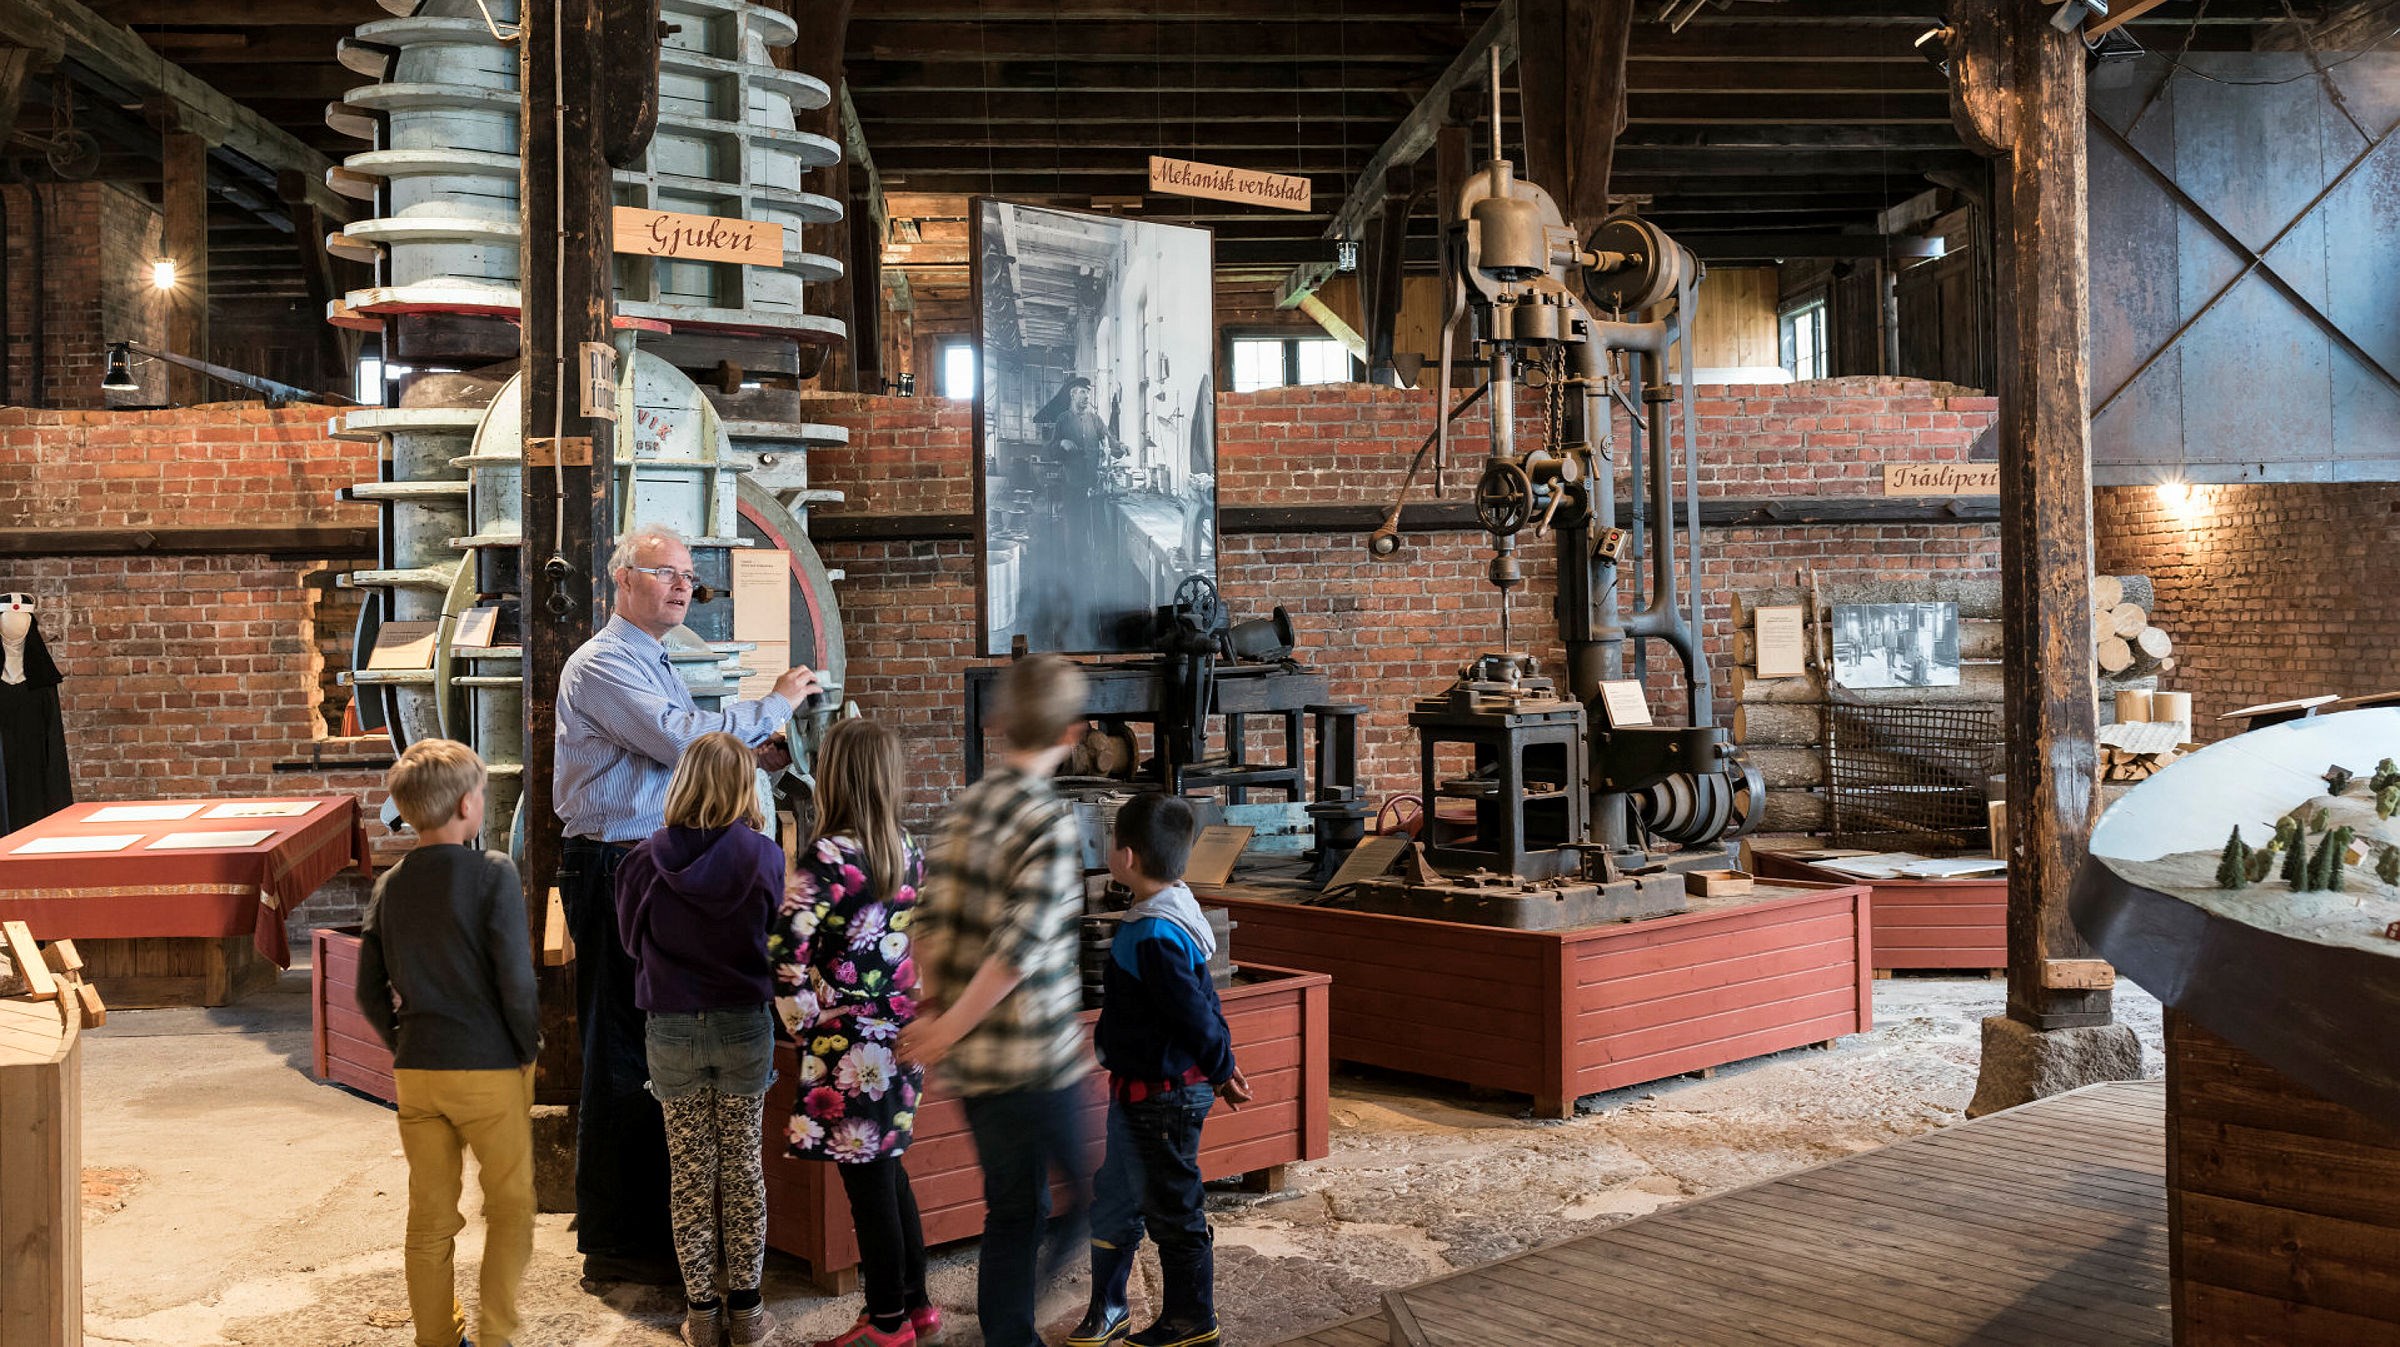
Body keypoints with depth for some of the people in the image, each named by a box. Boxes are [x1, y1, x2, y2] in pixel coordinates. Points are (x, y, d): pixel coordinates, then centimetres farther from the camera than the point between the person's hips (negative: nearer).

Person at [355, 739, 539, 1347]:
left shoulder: (390, 885, 4)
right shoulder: (493, 874, -13)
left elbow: (370, 993, 6)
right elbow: (515, 981, -15)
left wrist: (404, 1046, 18)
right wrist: (529, 1049, -2)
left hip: (416, 1071, 5)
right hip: (490, 1069, -5)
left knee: (430, 1217, 14)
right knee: (510, 1206, 9)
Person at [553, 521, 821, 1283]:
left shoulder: (656, 664, 19)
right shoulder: (604, 665, -12)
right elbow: (682, 738, -23)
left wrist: (754, 756, 4)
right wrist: (774, 705, -12)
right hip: (613, 870, -10)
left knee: (657, 1045, 16)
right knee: (621, 1052, -4)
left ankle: (649, 1215, 29)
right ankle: (616, 1244, 6)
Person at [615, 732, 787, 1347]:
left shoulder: (644, 862, -11)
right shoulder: (764, 857, -13)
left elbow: (630, 942, 5)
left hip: (671, 1030, 0)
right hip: (745, 1025, 0)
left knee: (690, 1170, 11)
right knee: (744, 1167, 11)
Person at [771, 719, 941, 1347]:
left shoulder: (828, 856, -17)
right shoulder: (907, 851, 5)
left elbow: (787, 956, -19)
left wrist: (804, 1027, -8)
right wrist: (907, 1012, 13)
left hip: (849, 1044, -7)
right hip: (900, 1033, 7)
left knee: (867, 1181, 4)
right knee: (887, 1169, 19)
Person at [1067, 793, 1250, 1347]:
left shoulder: (1156, 937, -27)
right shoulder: (1167, 918, 6)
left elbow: (1196, 1012, -24)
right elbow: (1202, 1004, 12)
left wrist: (1222, 1071, -11)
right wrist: (1220, 1070, 16)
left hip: (1163, 1098, -10)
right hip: (1138, 1090, 10)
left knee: (1171, 1209, 6)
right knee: (1111, 1200, 19)